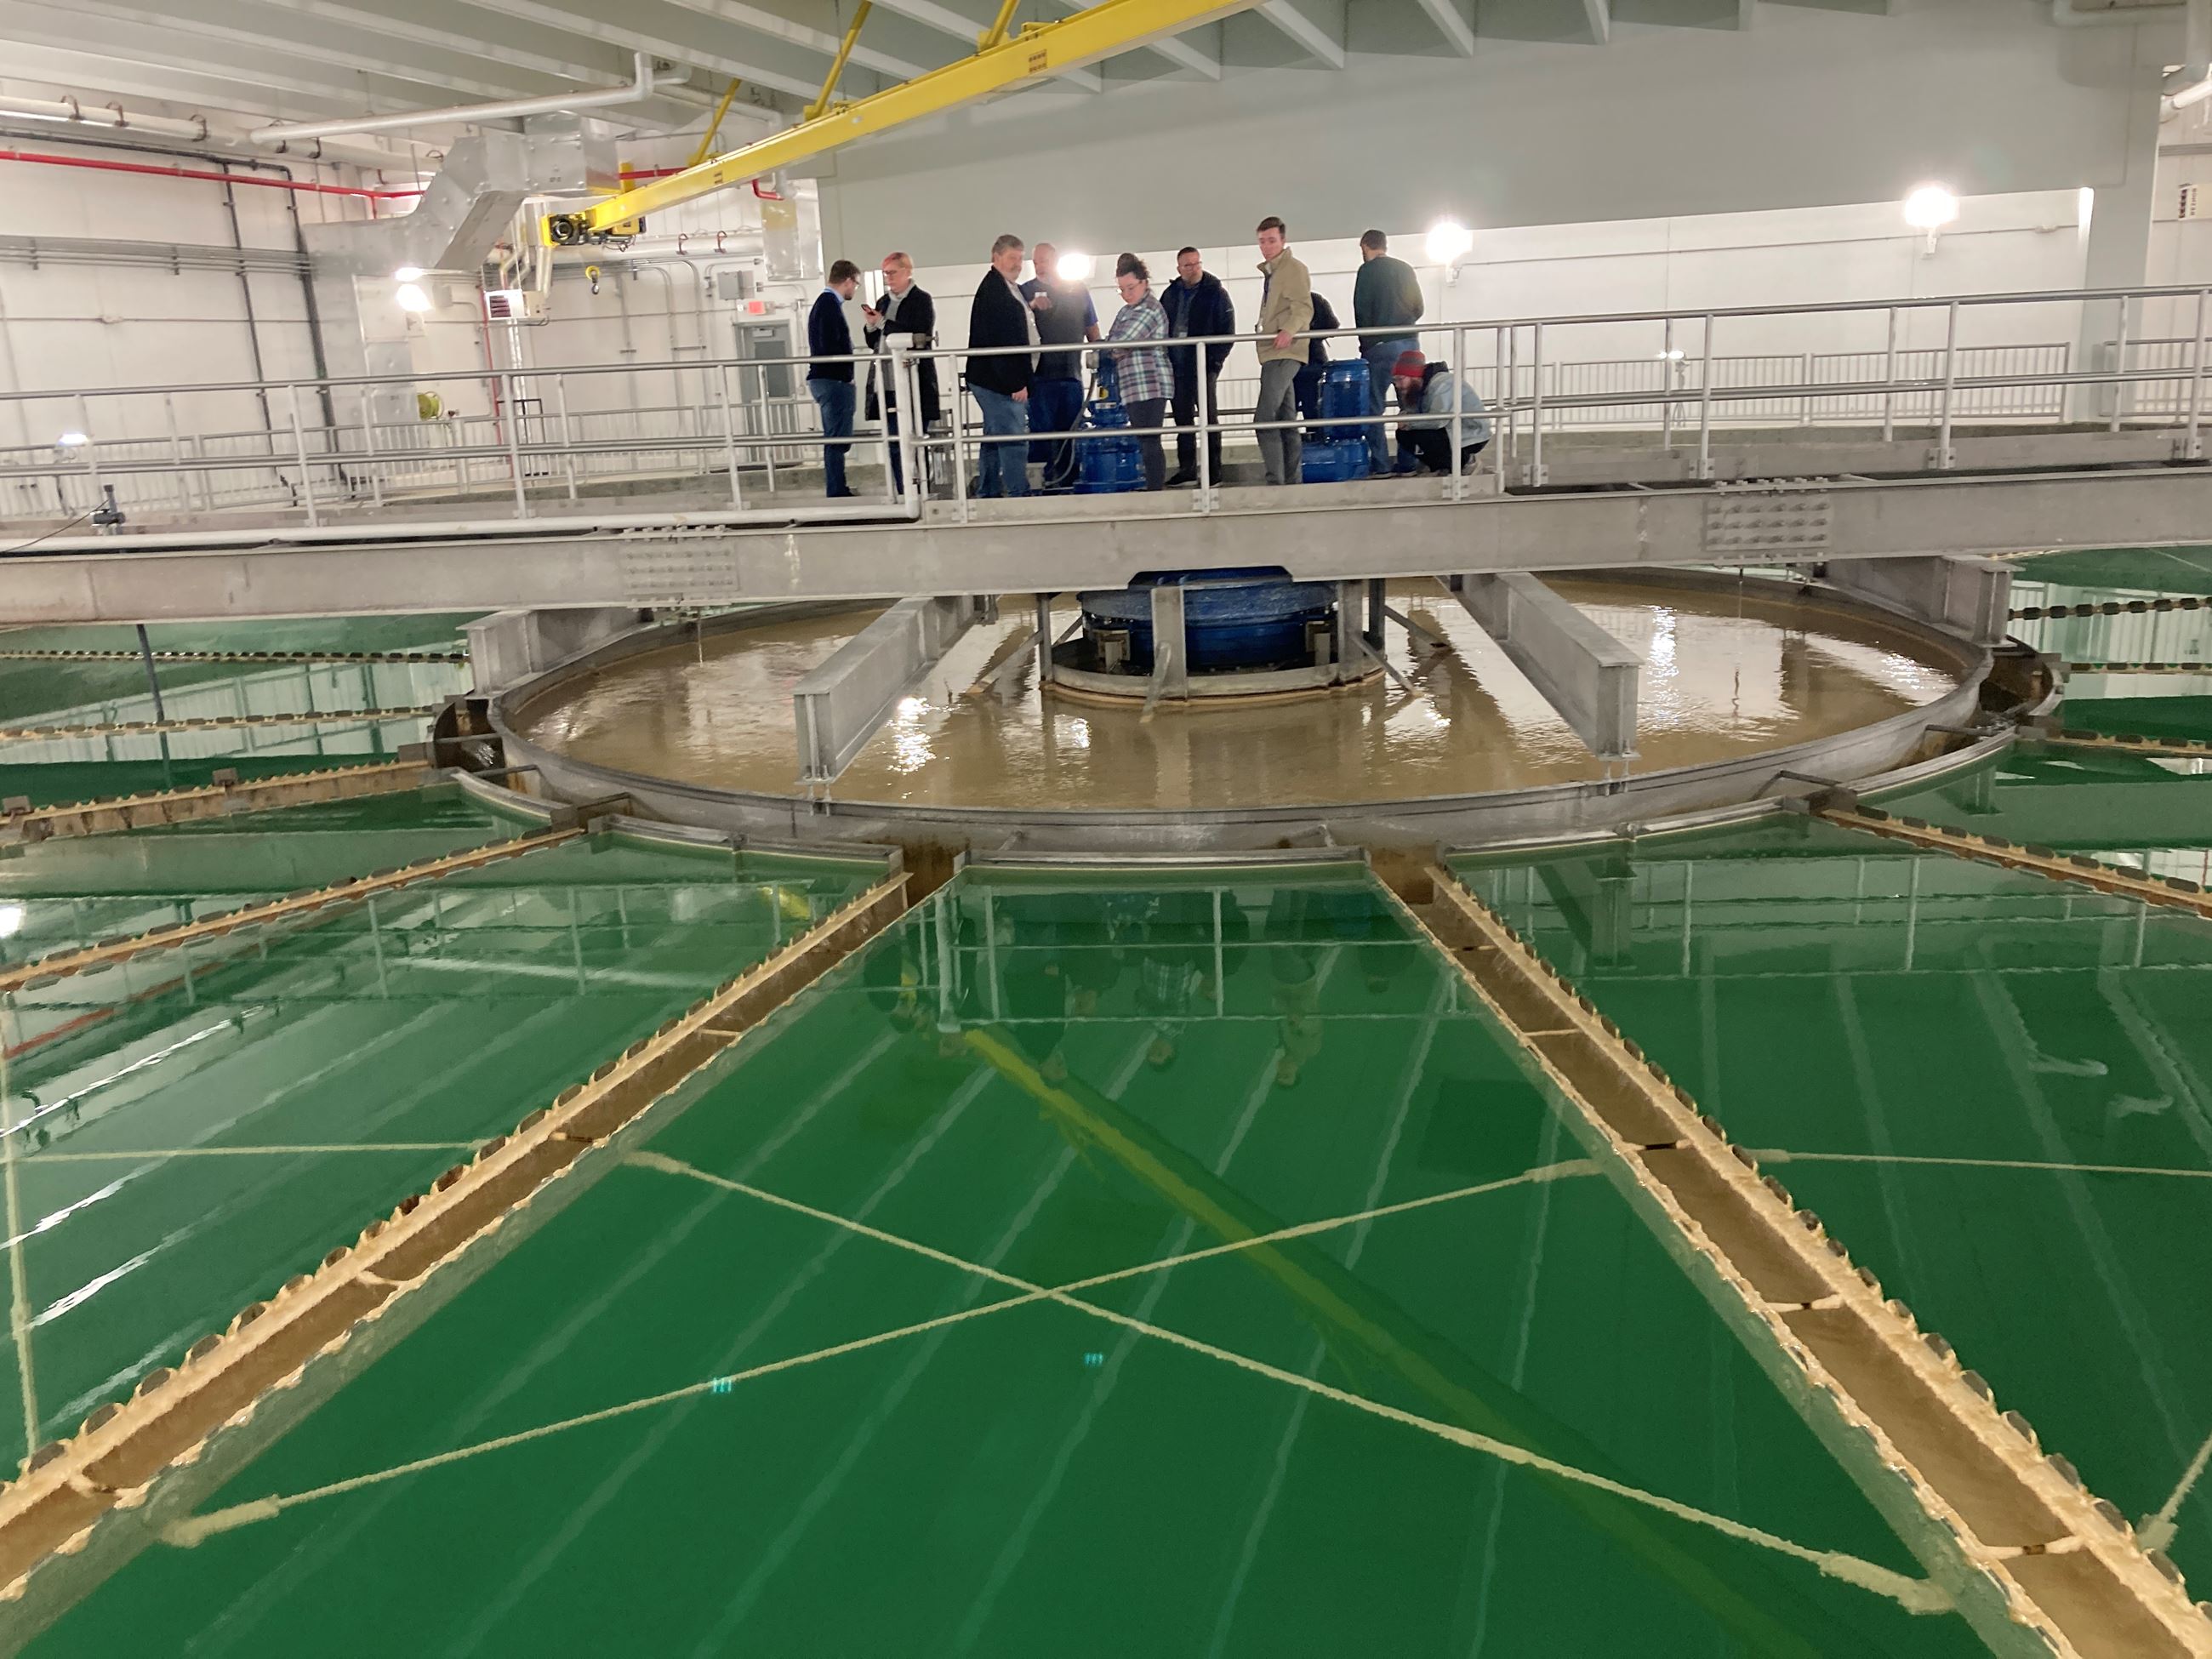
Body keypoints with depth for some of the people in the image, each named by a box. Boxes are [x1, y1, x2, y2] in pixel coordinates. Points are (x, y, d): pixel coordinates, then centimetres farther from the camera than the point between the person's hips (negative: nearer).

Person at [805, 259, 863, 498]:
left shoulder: (824, 302, 17)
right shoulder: (830, 304, -14)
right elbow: (830, 348, -22)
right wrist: (847, 373, -14)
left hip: (824, 380, 11)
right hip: (834, 380, -11)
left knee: (835, 441, 14)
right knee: (837, 441, -10)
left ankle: (837, 492, 19)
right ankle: (837, 494, -9)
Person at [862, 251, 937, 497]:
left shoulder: (922, 299, -1)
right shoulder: (884, 302, 17)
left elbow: (920, 338, -12)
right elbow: (874, 343, 21)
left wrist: (884, 324, -11)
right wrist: (872, 326, 0)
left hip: (914, 384, -6)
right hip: (887, 384, 6)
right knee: (894, 445, 4)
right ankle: (902, 495, 8)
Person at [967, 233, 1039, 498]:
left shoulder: (1009, 288, 19)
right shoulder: (993, 290, -14)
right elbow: (998, 340, -21)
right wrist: (1016, 382, -22)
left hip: (998, 382, 11)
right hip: (1000, 382, -11)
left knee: (994, 439, 13)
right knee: (1014, 439, -12)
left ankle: (988, 494, 19)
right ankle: (1019, 495, -12)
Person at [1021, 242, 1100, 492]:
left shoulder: (1078, 290, 13)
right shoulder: (1027, 291, 5)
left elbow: (1092, 330, 18)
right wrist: (1031, 305, -26)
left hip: (1072, 375, 3)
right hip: (1040, 376, -3)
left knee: (1071, 433, 6)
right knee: (1041, 431, -6)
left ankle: (1069, 482, 13)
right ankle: (1039, 483, -4)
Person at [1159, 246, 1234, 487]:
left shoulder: (1216, 293, -2)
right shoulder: (1171, 294, 12)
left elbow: (1227, 330, -5)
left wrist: (1216, 361, -13)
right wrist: (1164, 358, 8)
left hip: (1203, 367, -5)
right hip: (1177, 367, 5)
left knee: (1209, 418, -4)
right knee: (1183, 419, 9)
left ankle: (1214, 471, -2)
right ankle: (1186, 469, 16)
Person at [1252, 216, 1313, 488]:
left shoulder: (1294, 268, -7)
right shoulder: (1271, 270, 22)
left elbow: (1303, 308, -19)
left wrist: (1289, 330, -34)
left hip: (1284, 352, -10)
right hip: (1274, 353, 10)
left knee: (1265, 418, -18)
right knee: (1286, 419, 11)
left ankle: (1276, 480, -20)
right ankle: (1291, 478, 15)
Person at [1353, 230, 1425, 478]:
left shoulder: (1368, 270, -4)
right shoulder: (1406, 269, 13)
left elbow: (1361, 309, -8)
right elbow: (1419, 308, 14)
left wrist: (1365, 342, 2)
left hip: (1381, 346, -5)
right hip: (1410, 342, 6)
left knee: (1374, 405, -2)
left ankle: (1380, 465, -9)